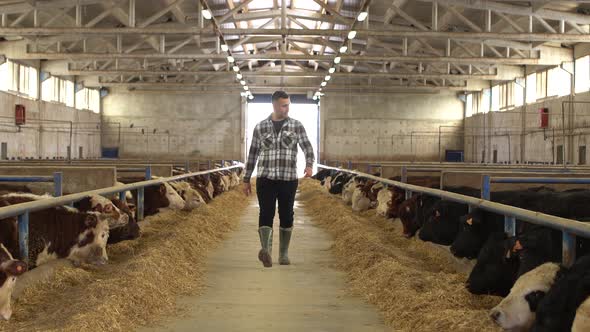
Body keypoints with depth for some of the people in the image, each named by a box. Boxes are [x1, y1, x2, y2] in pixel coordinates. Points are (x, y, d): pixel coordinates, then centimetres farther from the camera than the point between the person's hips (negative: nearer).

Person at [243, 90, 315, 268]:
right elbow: (252, 154, 10)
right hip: (265, 178, 0)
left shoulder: (296, 126, 2)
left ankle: (284, 254, 21)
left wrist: (309, 165, -29)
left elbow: (307, 148, -8)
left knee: (286, 217, 6)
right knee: (266, 213, -16)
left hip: (288, 179, 0)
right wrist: (246, 179, 9)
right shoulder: (260, 127, 4)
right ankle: (266, 251, -32)